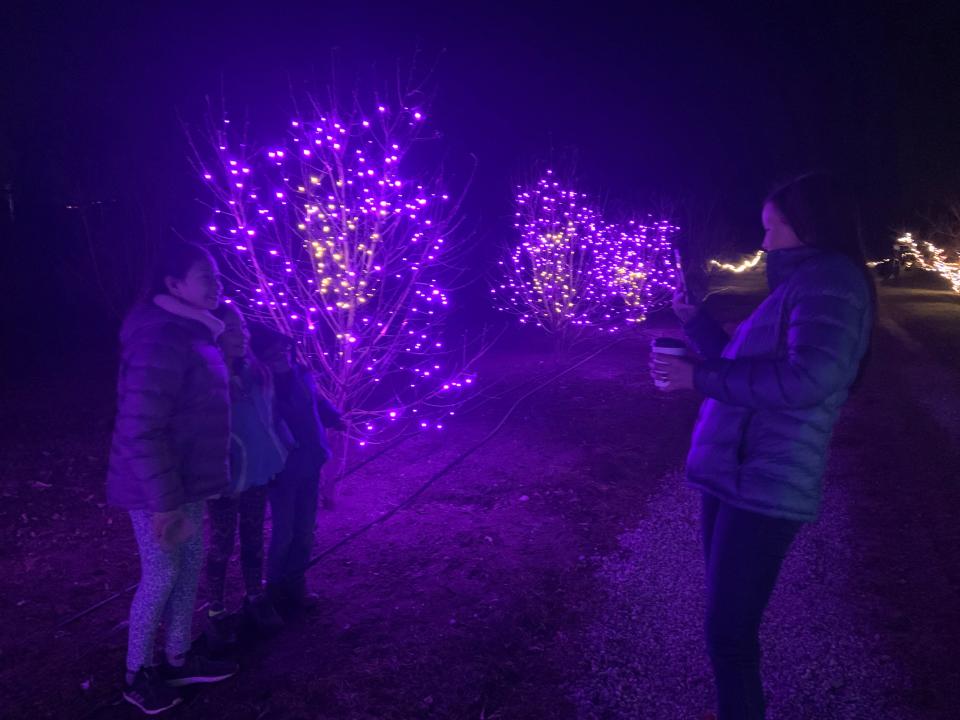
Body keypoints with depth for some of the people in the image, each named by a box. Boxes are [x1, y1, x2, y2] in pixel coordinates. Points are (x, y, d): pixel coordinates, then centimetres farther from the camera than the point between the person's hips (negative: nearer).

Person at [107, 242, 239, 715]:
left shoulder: (190, 332, 6)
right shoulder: (162, 341, -25)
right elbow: (140, 432, -27)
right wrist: (163, 502, -24)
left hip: (186, 481, 9)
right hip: (159, 487, -9)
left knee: (190, 568, 18)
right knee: (161, 577, 6)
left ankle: (178, 660, 36)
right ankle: (137, 676, 28)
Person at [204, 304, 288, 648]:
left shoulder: (257, 371, 0)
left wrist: (275, 455, 8)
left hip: (257, 473, 5)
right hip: (225, 478, -5)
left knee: (253, 541, 18)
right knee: (221, 547, 9)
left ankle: (255, 599, 34)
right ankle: (215, 611, 26)